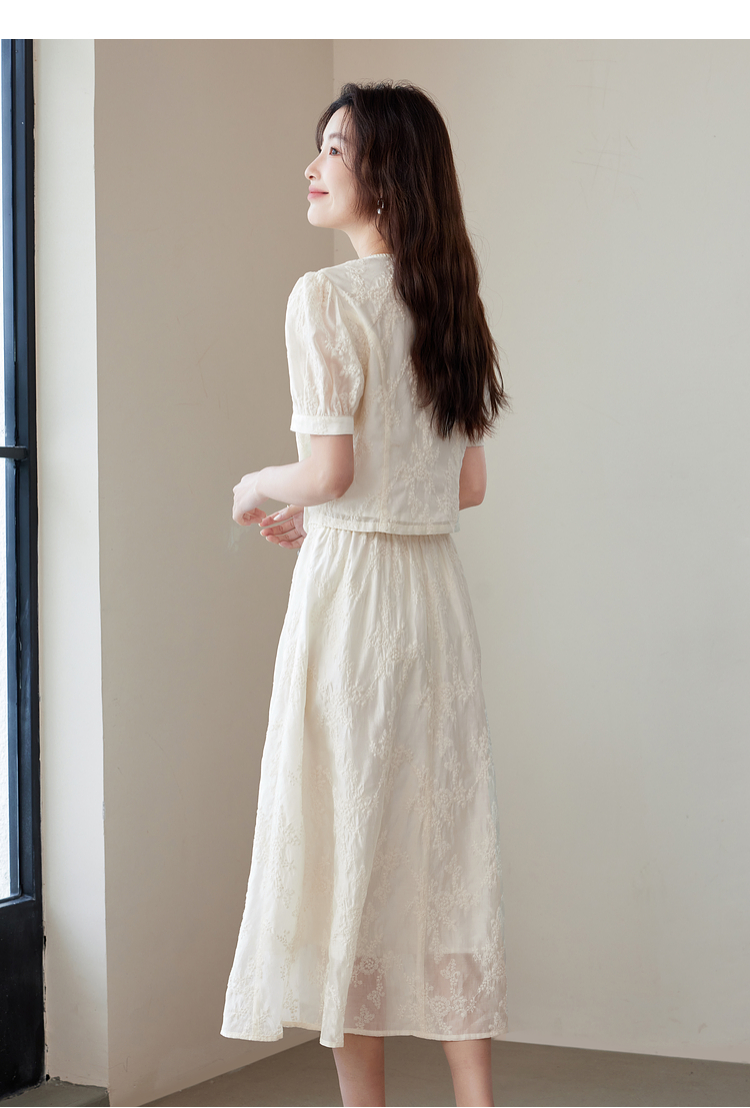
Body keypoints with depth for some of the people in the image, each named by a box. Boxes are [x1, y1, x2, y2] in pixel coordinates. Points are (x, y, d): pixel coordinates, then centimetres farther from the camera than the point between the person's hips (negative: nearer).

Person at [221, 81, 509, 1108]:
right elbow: (469, 483, 14)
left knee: (349, 840, 2)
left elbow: (330, 470, -16)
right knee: (448, 842, 8)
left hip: (351, 589, -6)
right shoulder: (451, 303, 11)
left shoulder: (325, 297, -11)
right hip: (438, 589, 7)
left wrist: (261, 485, 5)